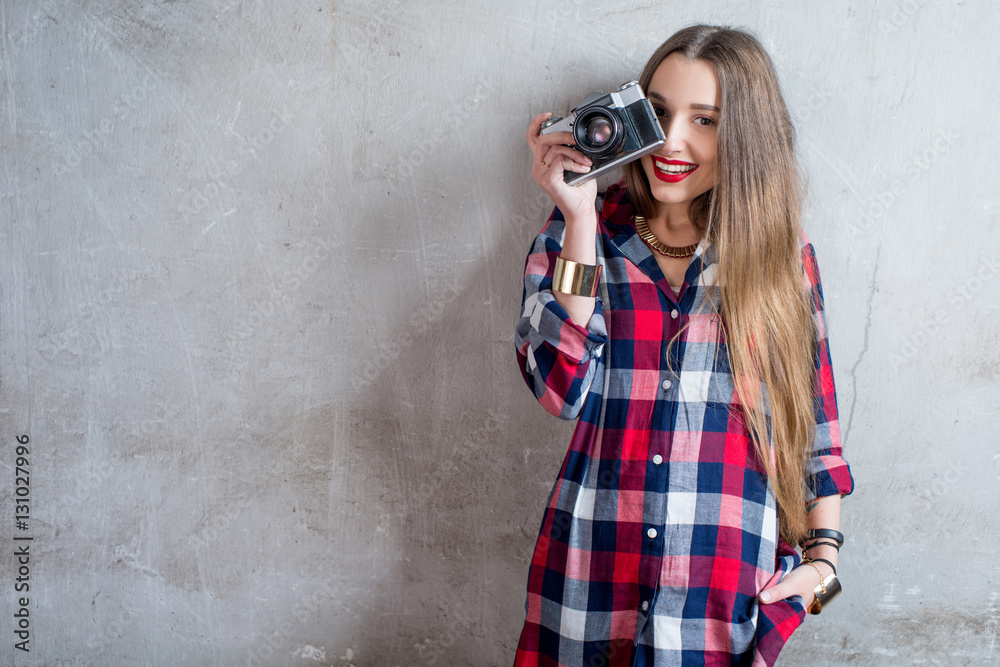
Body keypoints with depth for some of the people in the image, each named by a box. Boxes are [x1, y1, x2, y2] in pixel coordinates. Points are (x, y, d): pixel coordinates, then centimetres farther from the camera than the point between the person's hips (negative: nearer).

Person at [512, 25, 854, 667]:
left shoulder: (783, 255, 2)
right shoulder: (579, 231, 1)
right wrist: (580, 219, -16)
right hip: (593, 566, 1)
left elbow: (816, 421, 7)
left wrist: (823, 556, -1)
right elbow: (563, 389, -13)